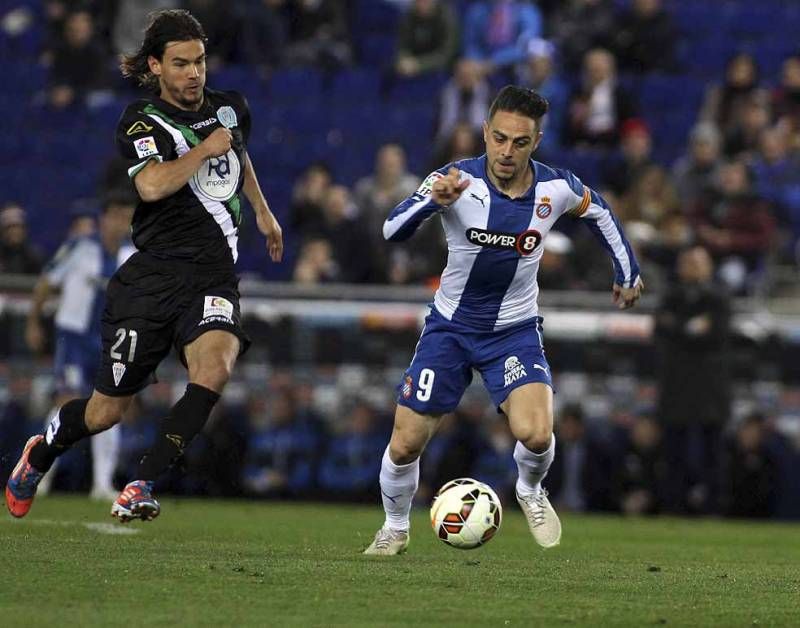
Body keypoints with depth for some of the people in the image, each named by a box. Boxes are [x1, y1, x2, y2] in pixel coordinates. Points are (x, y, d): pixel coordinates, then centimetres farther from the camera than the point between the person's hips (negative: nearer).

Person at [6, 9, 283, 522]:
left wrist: (262, 210, 44)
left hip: (213, 279, 3)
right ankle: (40, 455, 37)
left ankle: (142, 488, -24)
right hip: (152, 280, -3)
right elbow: (152, 185, -28)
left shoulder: (231, 109, 11)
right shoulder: (142, 123, -7)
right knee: (108, 411, 4)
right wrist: (205, 149, -16)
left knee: (214, 368, -29)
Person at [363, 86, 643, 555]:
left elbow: (599, 212, 10)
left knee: (536, 433, -23)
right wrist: (434, 201, -50)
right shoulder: (458, 180, -20)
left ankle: (531, 491, 13)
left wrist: (628, 272, 15)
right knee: (405, 445, -2)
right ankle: (395, 529, 28)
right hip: (451, 327, 0)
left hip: (516, 330, 0)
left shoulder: (557, 188, -13)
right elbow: (393, 231, -33)